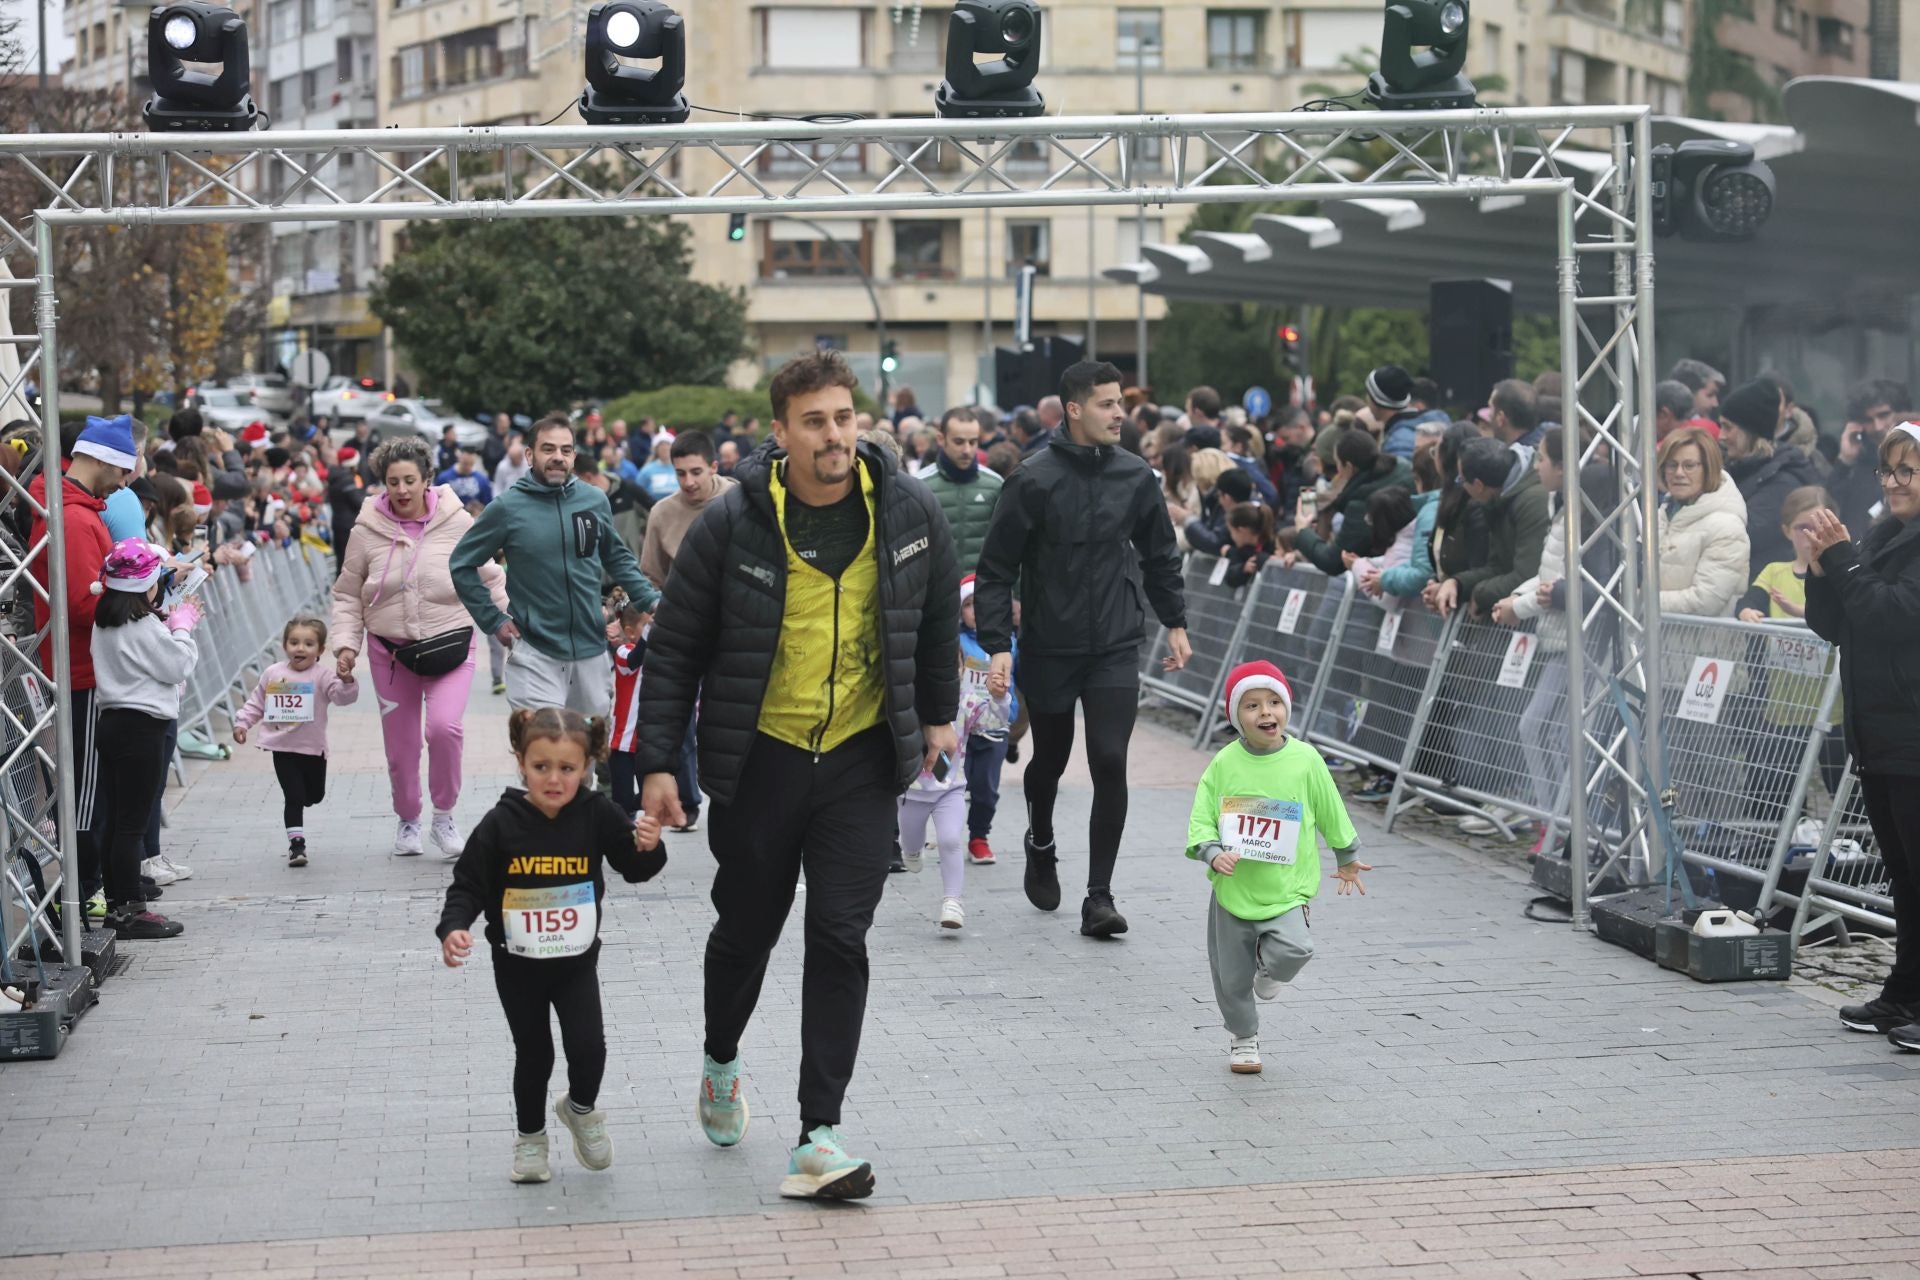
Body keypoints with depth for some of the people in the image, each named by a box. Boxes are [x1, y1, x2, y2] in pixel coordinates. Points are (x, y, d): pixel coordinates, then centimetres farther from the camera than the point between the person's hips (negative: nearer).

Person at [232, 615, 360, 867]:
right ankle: (296, 843, -1)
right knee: (294, 796, -6)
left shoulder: (323, 676, -9)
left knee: (315, 795, 16)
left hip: (313, 748, 0)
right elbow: (256, 703, 12)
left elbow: (343, 697, -23)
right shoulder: (273, 674, 1)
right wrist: (242, 723, 2)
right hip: (283, 748, 0)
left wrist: (347, 681, -42)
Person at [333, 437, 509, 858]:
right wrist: (346, 643, -5)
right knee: (400, 746, 8)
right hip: (391, 650, 2)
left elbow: (489, 578, 6)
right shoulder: (367, 530, -4)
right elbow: (347, 596, 5)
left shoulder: (457, 523, -6)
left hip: (449, 644, -2)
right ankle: (407, 820, 34)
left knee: (445, 727, -22)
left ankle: (444, 815, 0)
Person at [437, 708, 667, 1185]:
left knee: (588, 1046, -9)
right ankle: (530, 1136, 34)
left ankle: (581, 1109, 24)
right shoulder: (501, 824, -15)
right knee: (533, 1054, 10)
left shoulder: (597, 814, -11)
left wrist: (648, 848, -25)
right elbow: (467, 885, -9)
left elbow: (635, 869, -4)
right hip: (518, 965, -1)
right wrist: (453, 929, -25)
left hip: (576, 960, 1)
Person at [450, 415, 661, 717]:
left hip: (591, 651, 4)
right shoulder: (508, 508, -7)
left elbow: (617, 558, 17)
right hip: (534, 655, -4)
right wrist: (494, 619, -4)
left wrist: (652, 600, 6)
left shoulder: (595, 501, 2)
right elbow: (461, 565, 2)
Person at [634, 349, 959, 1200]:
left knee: (841, 938, -5)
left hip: (862, 757, 1)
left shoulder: (908, 512, -5)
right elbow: (674, 647, -4)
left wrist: (939, 713, 20)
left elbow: (939, 614, 14)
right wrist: (657, 762, -5)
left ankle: (818, 1137, -2)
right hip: (759, 758, -1)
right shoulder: (733, 523, -13)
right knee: (747, 929, 14)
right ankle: (722, 1061, 44)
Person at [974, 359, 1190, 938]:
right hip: (1048, 650, -1)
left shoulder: (1136, 477, 1)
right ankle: (1041, 846, 46)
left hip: (1116, 650, 2)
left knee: (1110, 764, -9)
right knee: (1050, 760, 15)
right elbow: (996, 567, -8)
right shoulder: (1035, 479, -10)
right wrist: (997, 642, -14)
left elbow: (1161, 557, 15)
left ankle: (1099, 895, -3)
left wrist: (1175, 622, 14)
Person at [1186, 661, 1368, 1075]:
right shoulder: (1224, 763, -7)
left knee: (1294, 950, -25)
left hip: (1286, 890, -1)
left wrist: (1347, 858, 18)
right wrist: (1212, 853, -22)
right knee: (1231, 977, 10)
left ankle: (1269, 970, 12)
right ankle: (1243, 1038, 37)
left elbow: (1330, 811, 7)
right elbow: (1201, 818, -3)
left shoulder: (1305, 760, -7)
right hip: (1232, 890, 1)